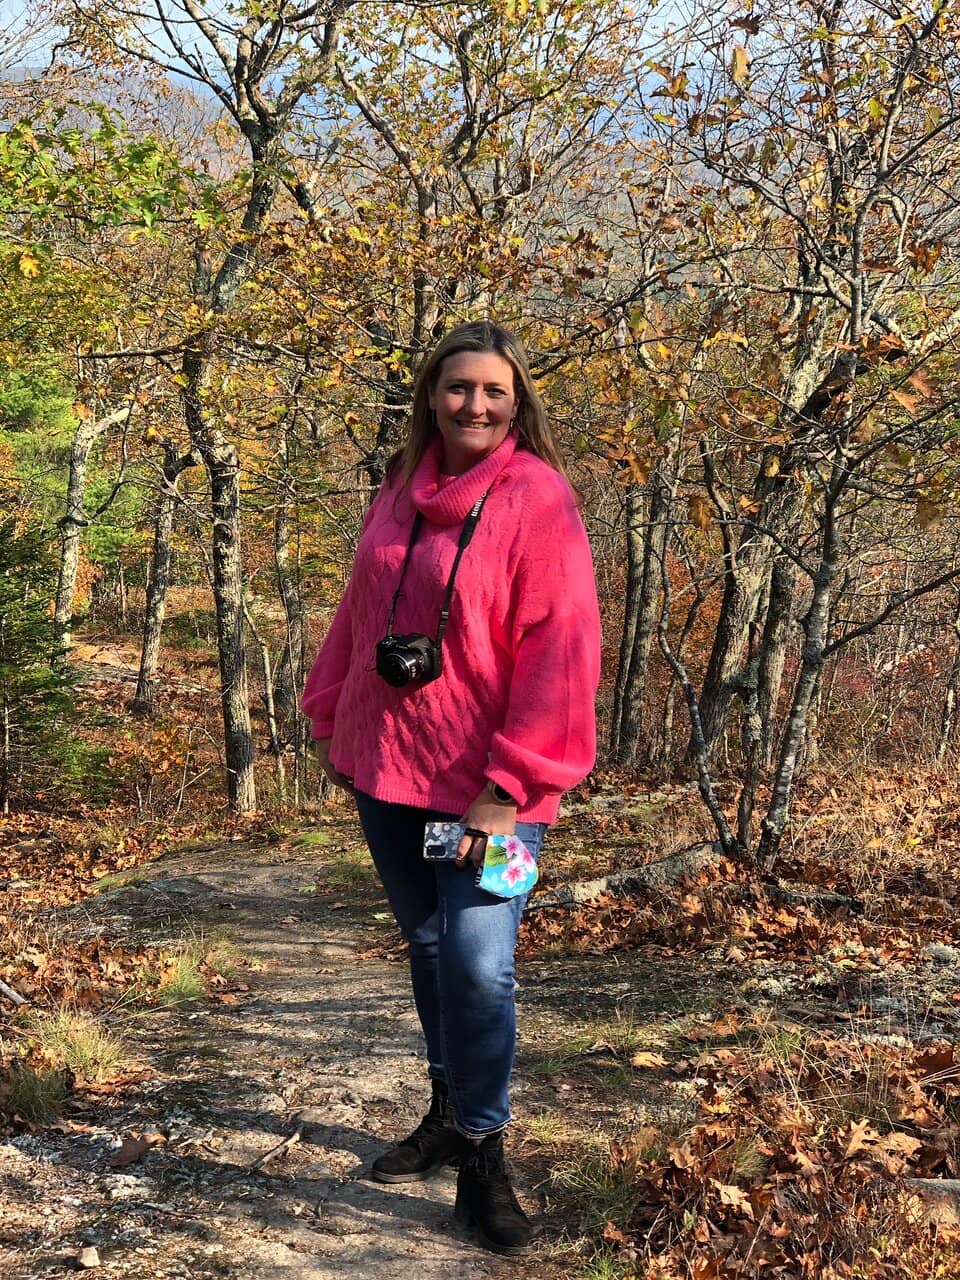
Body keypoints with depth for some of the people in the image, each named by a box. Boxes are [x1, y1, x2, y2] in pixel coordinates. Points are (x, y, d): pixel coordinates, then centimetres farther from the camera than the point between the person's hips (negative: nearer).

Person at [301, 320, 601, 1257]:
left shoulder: (537, 501, -11)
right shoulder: (402, 491, 8)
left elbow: (560, 652, -17)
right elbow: (359, 614, 17)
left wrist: (509, 787, -20)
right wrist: (331, 719, 16)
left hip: (483, 785, -6)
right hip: (385, 769, 6)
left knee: (478, 966, -10)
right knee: (428, 947, 17)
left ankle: (481, 1163, 8)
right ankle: (447, 1114, 35)